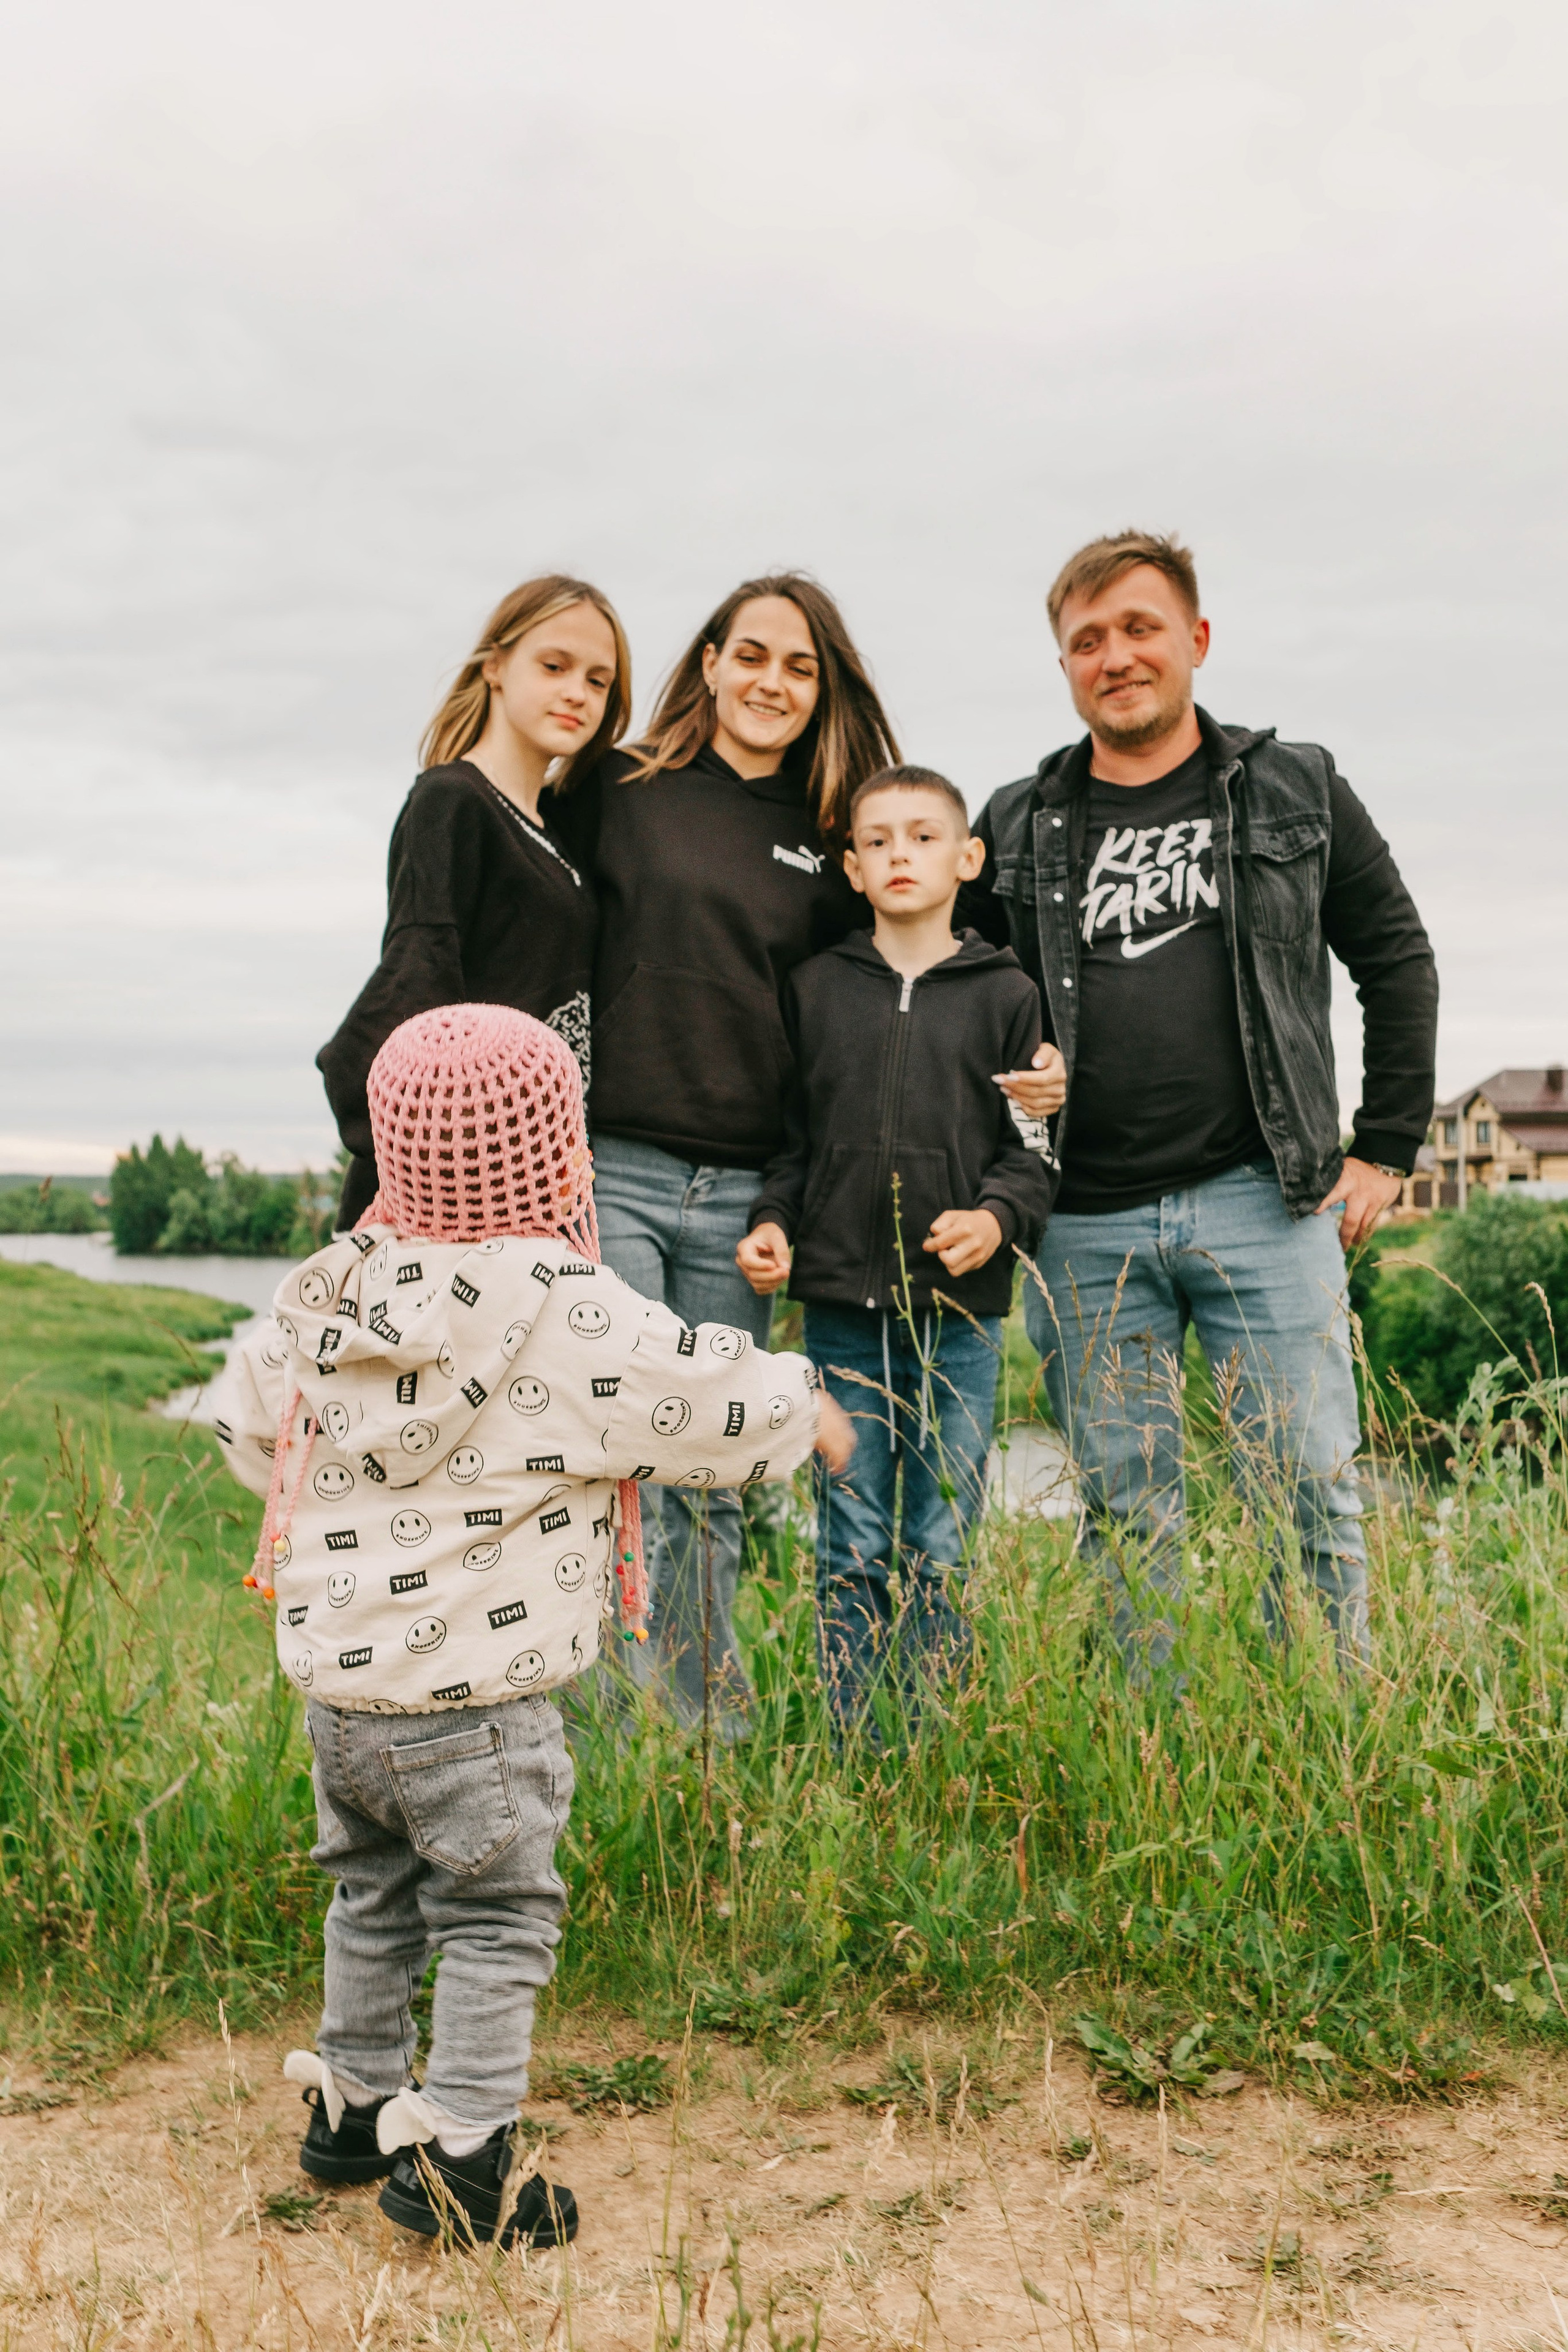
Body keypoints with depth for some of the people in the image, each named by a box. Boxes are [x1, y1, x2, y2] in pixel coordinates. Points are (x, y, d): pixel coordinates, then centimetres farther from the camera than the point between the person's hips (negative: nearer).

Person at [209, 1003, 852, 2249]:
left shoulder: (329, 1291, 3)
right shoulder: (561, 1315, -19)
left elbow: (251, 1427, 15)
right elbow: (707, 1398, -10)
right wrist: (804, 1410, 10)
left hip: (335, 1681, 8)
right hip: (470, 1700, -7)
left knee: (376, 1893, 23)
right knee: (498, 1915, 7)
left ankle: (353, 2102, 37)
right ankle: (458, 2157, 12)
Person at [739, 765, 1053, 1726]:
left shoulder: (1008, 994, 5)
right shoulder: (814, 988, 10)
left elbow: (1033, 1151, 3)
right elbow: (791, 1135, 14)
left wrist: (996, 1217, -15)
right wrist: (772, 1221, -2)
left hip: (963, 1314, -1)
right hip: (841, 1303, 1)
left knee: (940, 1553, 4)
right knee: (852, 1547, 6)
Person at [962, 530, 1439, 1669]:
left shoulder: (1297, 791, 8)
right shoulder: (1018, 827, 10)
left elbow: (1398, 961, 11)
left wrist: (1386, 1149, 5)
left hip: (1265, 1200, -1)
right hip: (1086, 1229, 2)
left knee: (1310, 1490, -1)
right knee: (1125, 1510, 7)